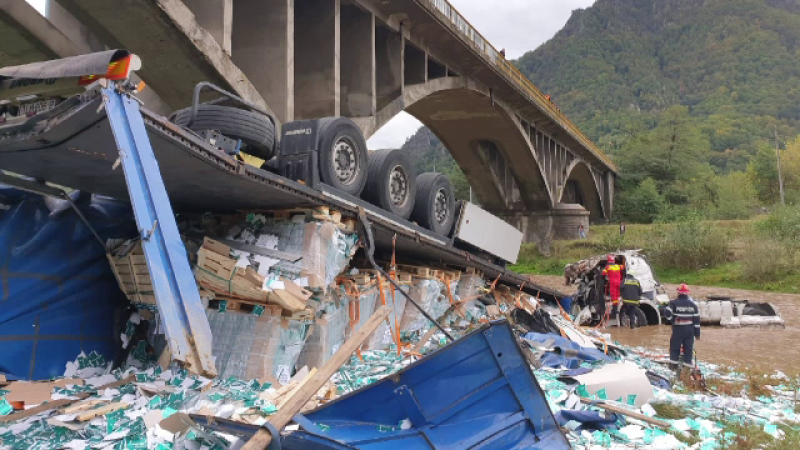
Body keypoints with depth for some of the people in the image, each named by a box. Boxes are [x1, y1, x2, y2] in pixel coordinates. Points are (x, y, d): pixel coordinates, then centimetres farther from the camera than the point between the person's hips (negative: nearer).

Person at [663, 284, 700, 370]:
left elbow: (667, 313, -18)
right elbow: (697, 319, 3)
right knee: (688, 348, 9)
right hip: (690, 330, 3)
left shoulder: (674, 303, -7)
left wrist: (669, 317, 7)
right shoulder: (693, 304, 3)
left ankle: (674, 364, 7)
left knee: (674, 347, 9)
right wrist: (697, 333, 8)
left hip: (678, 330, -3)